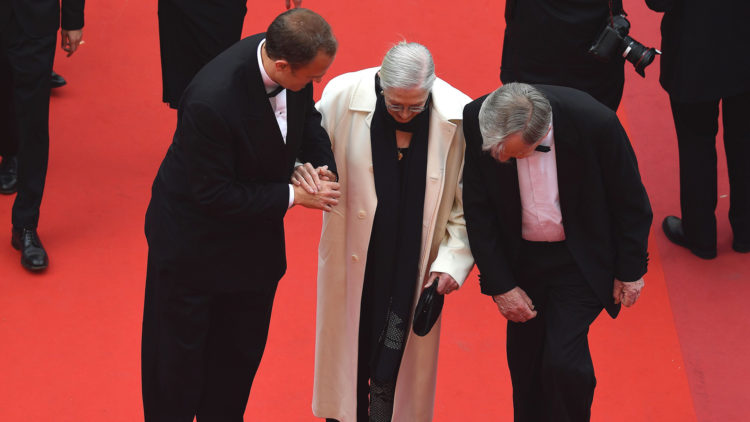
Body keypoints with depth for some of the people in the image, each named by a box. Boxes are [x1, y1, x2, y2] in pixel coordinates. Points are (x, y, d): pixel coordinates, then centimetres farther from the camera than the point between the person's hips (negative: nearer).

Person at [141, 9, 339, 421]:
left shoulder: (286, 56, -18)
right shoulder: (210, 101, -39)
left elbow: (306, 113, 5)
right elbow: (214, 195, -28)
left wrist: (321, 164, -14)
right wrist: (293, 196, -22)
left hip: (255, 236, 7)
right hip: (194, 243, -7)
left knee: (241, 351, 21)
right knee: (180, 352, 14)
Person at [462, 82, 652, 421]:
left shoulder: (595, 122, -30)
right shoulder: (477, 120, -23)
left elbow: (630, 201, -12)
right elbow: (478, 210, -10)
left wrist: (630, 269, -4)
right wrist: (500, 284, -11)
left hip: (580, 258, -3)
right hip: (519, 258, 3)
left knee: (563, 361, -12)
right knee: (524, 361, 13)